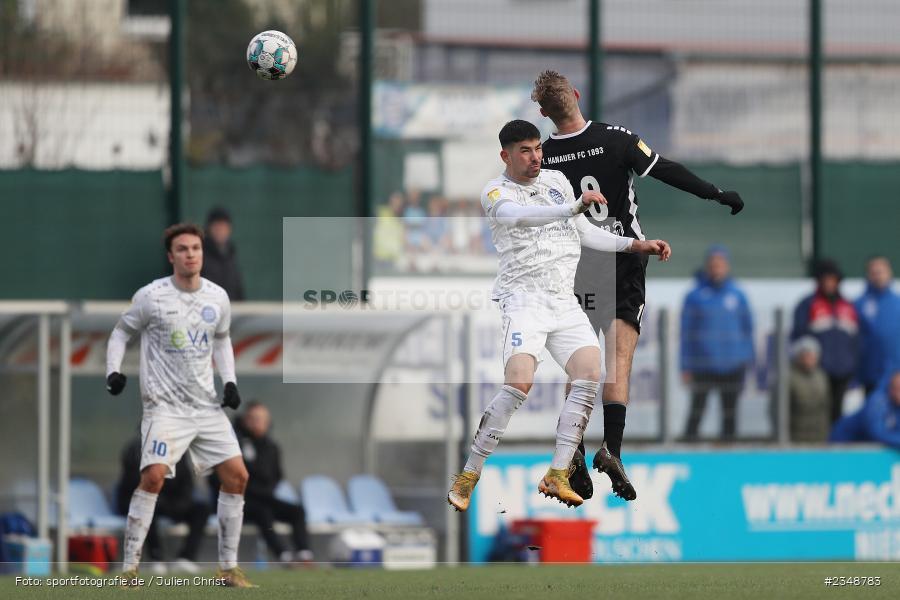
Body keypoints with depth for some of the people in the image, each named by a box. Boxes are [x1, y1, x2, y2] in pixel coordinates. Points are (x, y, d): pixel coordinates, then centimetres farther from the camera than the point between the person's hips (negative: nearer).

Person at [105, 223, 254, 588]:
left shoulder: (218, 297, 6)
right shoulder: (151, 297, -7)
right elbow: (122, 332, 6)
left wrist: (230, 381, 9)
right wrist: (113, 371, -10)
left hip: (207, 406, 5)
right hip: (165, 404, -5)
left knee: (236, 475, 0)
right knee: (154, 475, -22)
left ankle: (228, 567, 13)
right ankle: (129, 569, -14)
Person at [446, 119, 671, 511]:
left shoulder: (557, 181, 16)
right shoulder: (497, 192, -6)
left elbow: (584, 233, 27)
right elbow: (517, 216, -29)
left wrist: (634, 245, 19)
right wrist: (574, 207, -41)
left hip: (564, 301, 6)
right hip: (524, 298, -6)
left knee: (590, 376, -14)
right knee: (518, 384, -22)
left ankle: (557, 476, -11)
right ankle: (468, 477, -13)